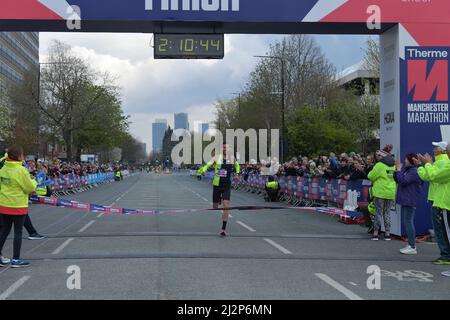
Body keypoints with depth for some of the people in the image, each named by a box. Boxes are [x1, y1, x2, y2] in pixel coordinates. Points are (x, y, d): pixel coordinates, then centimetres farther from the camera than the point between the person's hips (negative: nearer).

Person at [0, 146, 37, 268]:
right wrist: (34, 182, 8)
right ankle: (16, 259, 10)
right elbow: (30, 188, -14)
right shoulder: (21, 170, -18)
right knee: (18, 232, 4)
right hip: (17, 206, -6)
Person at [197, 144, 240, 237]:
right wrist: (203, 170, -32)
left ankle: (224, 229, -9)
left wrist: (237, 173, 11)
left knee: (226, 206, -13)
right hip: (217, 185, 0)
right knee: (215, 207, 9)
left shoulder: (232, 158, 2)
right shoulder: (216, 158, -4)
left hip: (227, 186, 0)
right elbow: (208, 165, -14)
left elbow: (237, 165, 23)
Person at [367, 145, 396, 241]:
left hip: (380, 192, -5)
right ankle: (387, 233, 11)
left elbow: (371, 176, -6)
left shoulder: (379, 165, -12)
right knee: (387, 212, 11)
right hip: (391, 193, 5)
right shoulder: (394, 165, 8)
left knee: (378, 212, 2)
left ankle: (376, 233, 4)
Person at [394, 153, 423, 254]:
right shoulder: (406, 169, 15)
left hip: (410, 201, -10)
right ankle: (410, 245, 20)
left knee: (408, 222, -9)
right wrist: (397, 170, 5)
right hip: (405, 200, 10)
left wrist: (399, 170, -15)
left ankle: (412, 247, -6)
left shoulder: (414, 172, -16)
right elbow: (397, 180, 18)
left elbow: (403, 181, -24)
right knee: (406, 222, 13)